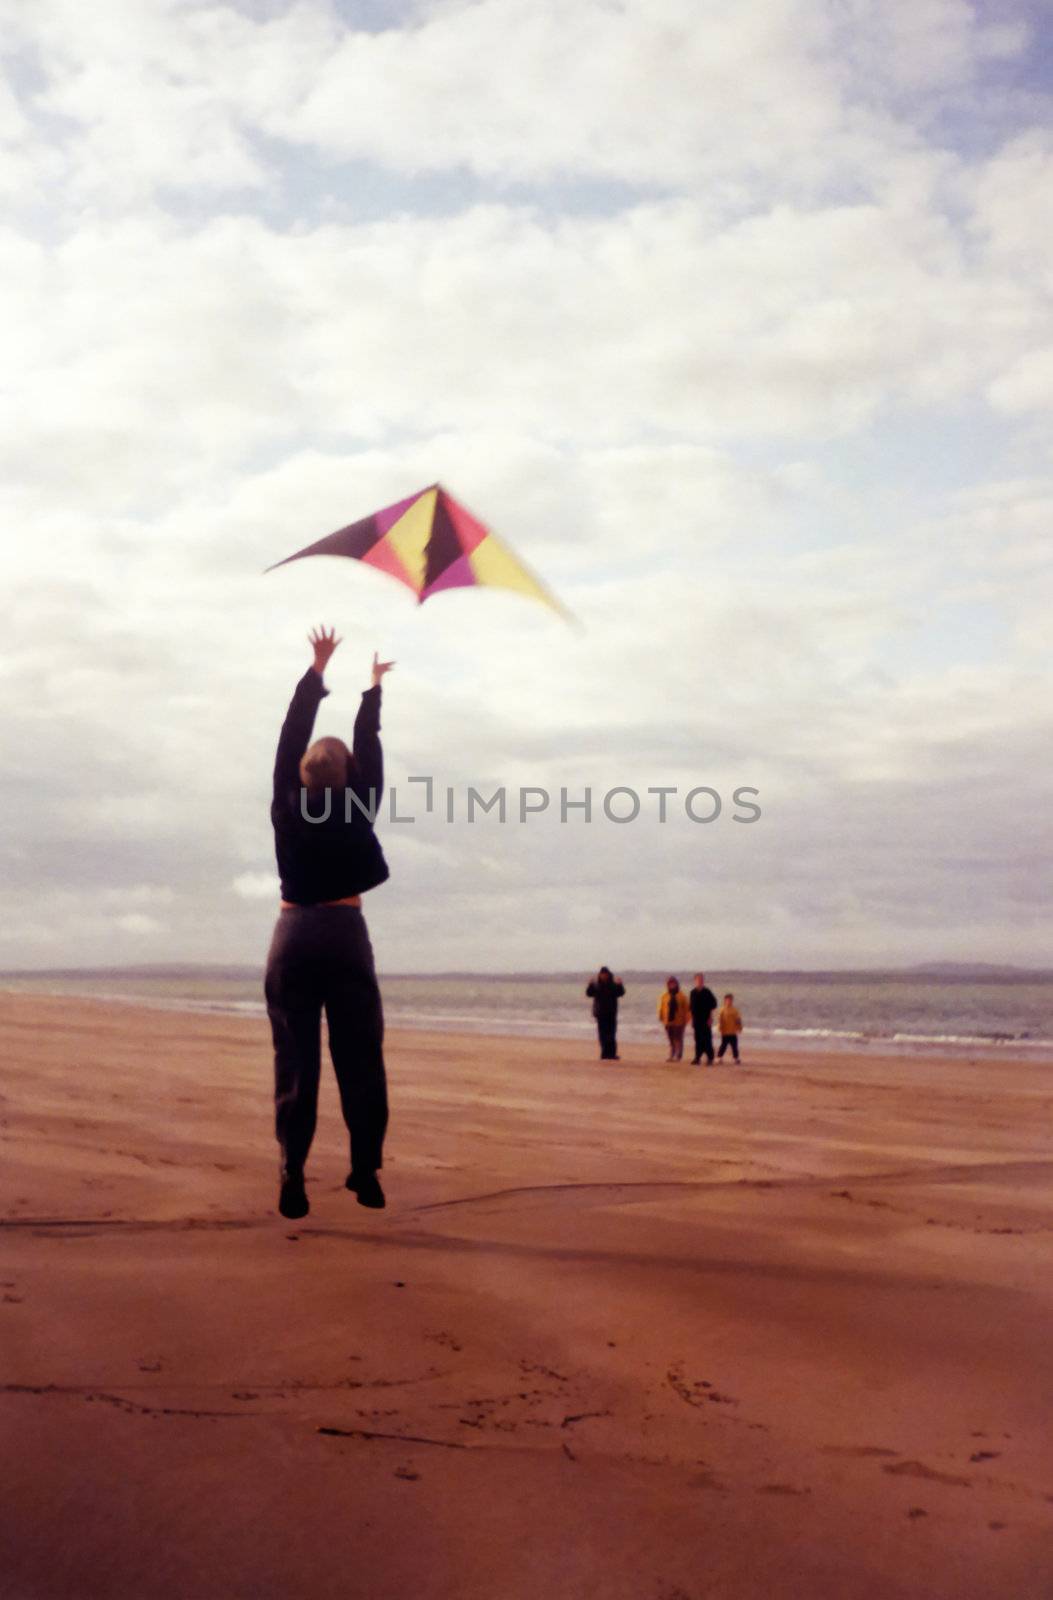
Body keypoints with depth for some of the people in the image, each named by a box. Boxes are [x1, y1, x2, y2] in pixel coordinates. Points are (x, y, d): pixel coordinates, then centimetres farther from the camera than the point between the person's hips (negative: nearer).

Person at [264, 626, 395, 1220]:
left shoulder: (288, 808, 0)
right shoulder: (358, 809, -1)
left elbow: (290, 739, 6)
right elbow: (370, 752, 11)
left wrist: (316, 672, 12)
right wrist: (373, 691, 21)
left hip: (293, 936, 1)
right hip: (346, 935, -1)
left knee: (296, 1060, -1)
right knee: (360, 1058, 4)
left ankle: (293, 1176, -7)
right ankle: (366, 1171, 3)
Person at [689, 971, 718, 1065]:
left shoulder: (707, 992, -3)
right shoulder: (693, 993, 10)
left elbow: (713, 1005, -3)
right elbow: (691, 1007, 16)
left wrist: (710, 1018, -8)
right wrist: (691, 1019, 11)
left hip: (706, 1020, -4)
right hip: (696, 1020, 4)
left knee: (707, 1040, -4)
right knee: (698, 1040, 6)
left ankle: (710, 1058, 1)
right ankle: (697, 1058, 10)